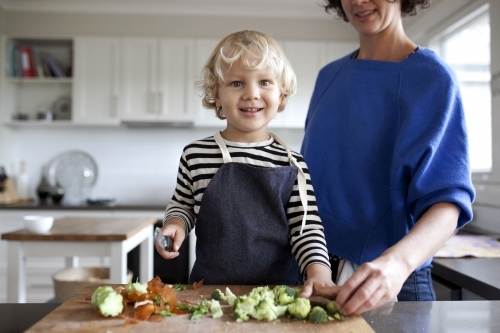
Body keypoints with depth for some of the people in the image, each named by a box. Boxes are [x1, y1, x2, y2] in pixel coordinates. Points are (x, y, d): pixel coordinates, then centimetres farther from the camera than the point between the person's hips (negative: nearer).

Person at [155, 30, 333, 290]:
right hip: (210, 286, 0)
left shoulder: (292, 165, -2)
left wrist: (319, 270, -15)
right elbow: (182, 205, 16)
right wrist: (175, 224, -3)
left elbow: (307, 229, 1)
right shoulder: (195, 156, 0)